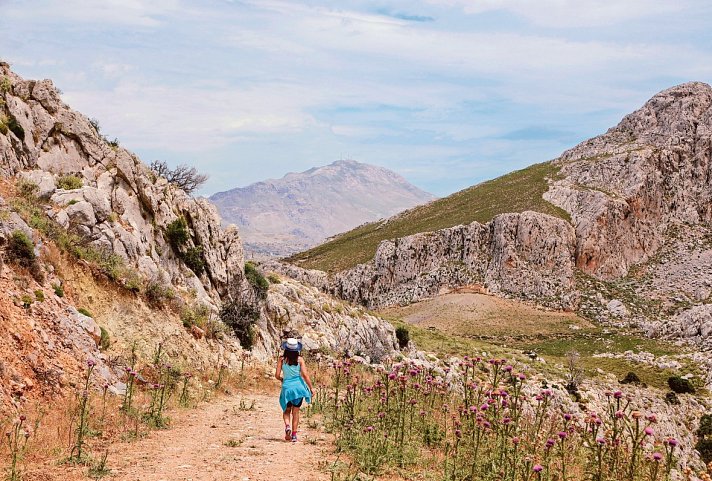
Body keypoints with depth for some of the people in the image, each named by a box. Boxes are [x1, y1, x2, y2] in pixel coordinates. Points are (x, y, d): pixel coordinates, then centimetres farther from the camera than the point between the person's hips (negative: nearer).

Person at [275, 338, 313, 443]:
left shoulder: (281, 359, -4)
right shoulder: (299, 359, -5)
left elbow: (277, 375, -4)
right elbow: (305, 374, -8)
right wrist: (311, 388, 1)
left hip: (286, 387, 0)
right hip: (298, 386, 0)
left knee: (286, 410, 17)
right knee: (295, 411, 10)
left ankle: (287, 425, -10)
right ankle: (294, 435, 8)